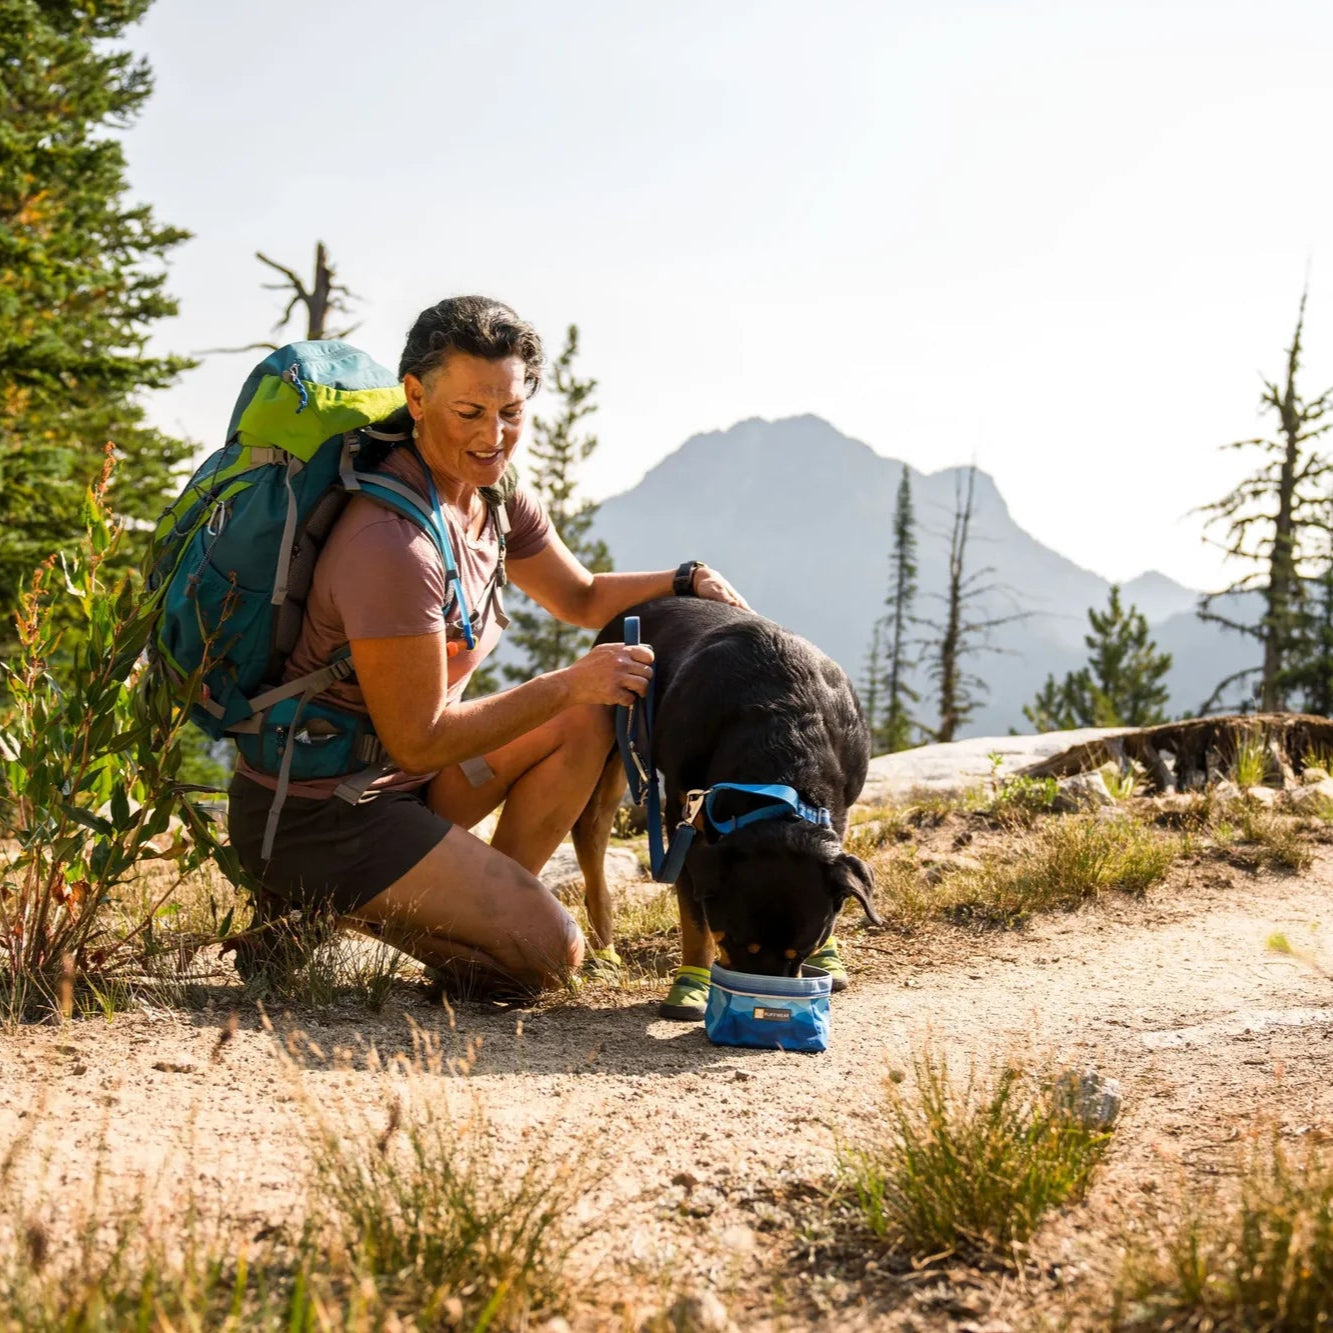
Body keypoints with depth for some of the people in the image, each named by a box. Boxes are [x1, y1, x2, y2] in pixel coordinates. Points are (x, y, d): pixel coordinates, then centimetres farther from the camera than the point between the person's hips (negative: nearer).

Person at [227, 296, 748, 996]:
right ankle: (336, 906, 0)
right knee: (550, 951, -11)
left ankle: (488, 905, 8)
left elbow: (582, 599, 19)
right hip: (311, 816, -9)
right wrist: (569, 684, -19)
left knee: (588, 718, 4)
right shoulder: (393, 544, -28)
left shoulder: (497, 498, 1)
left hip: (393, 781, 9)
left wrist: (687, 581, 2)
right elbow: (418, 740, -23)